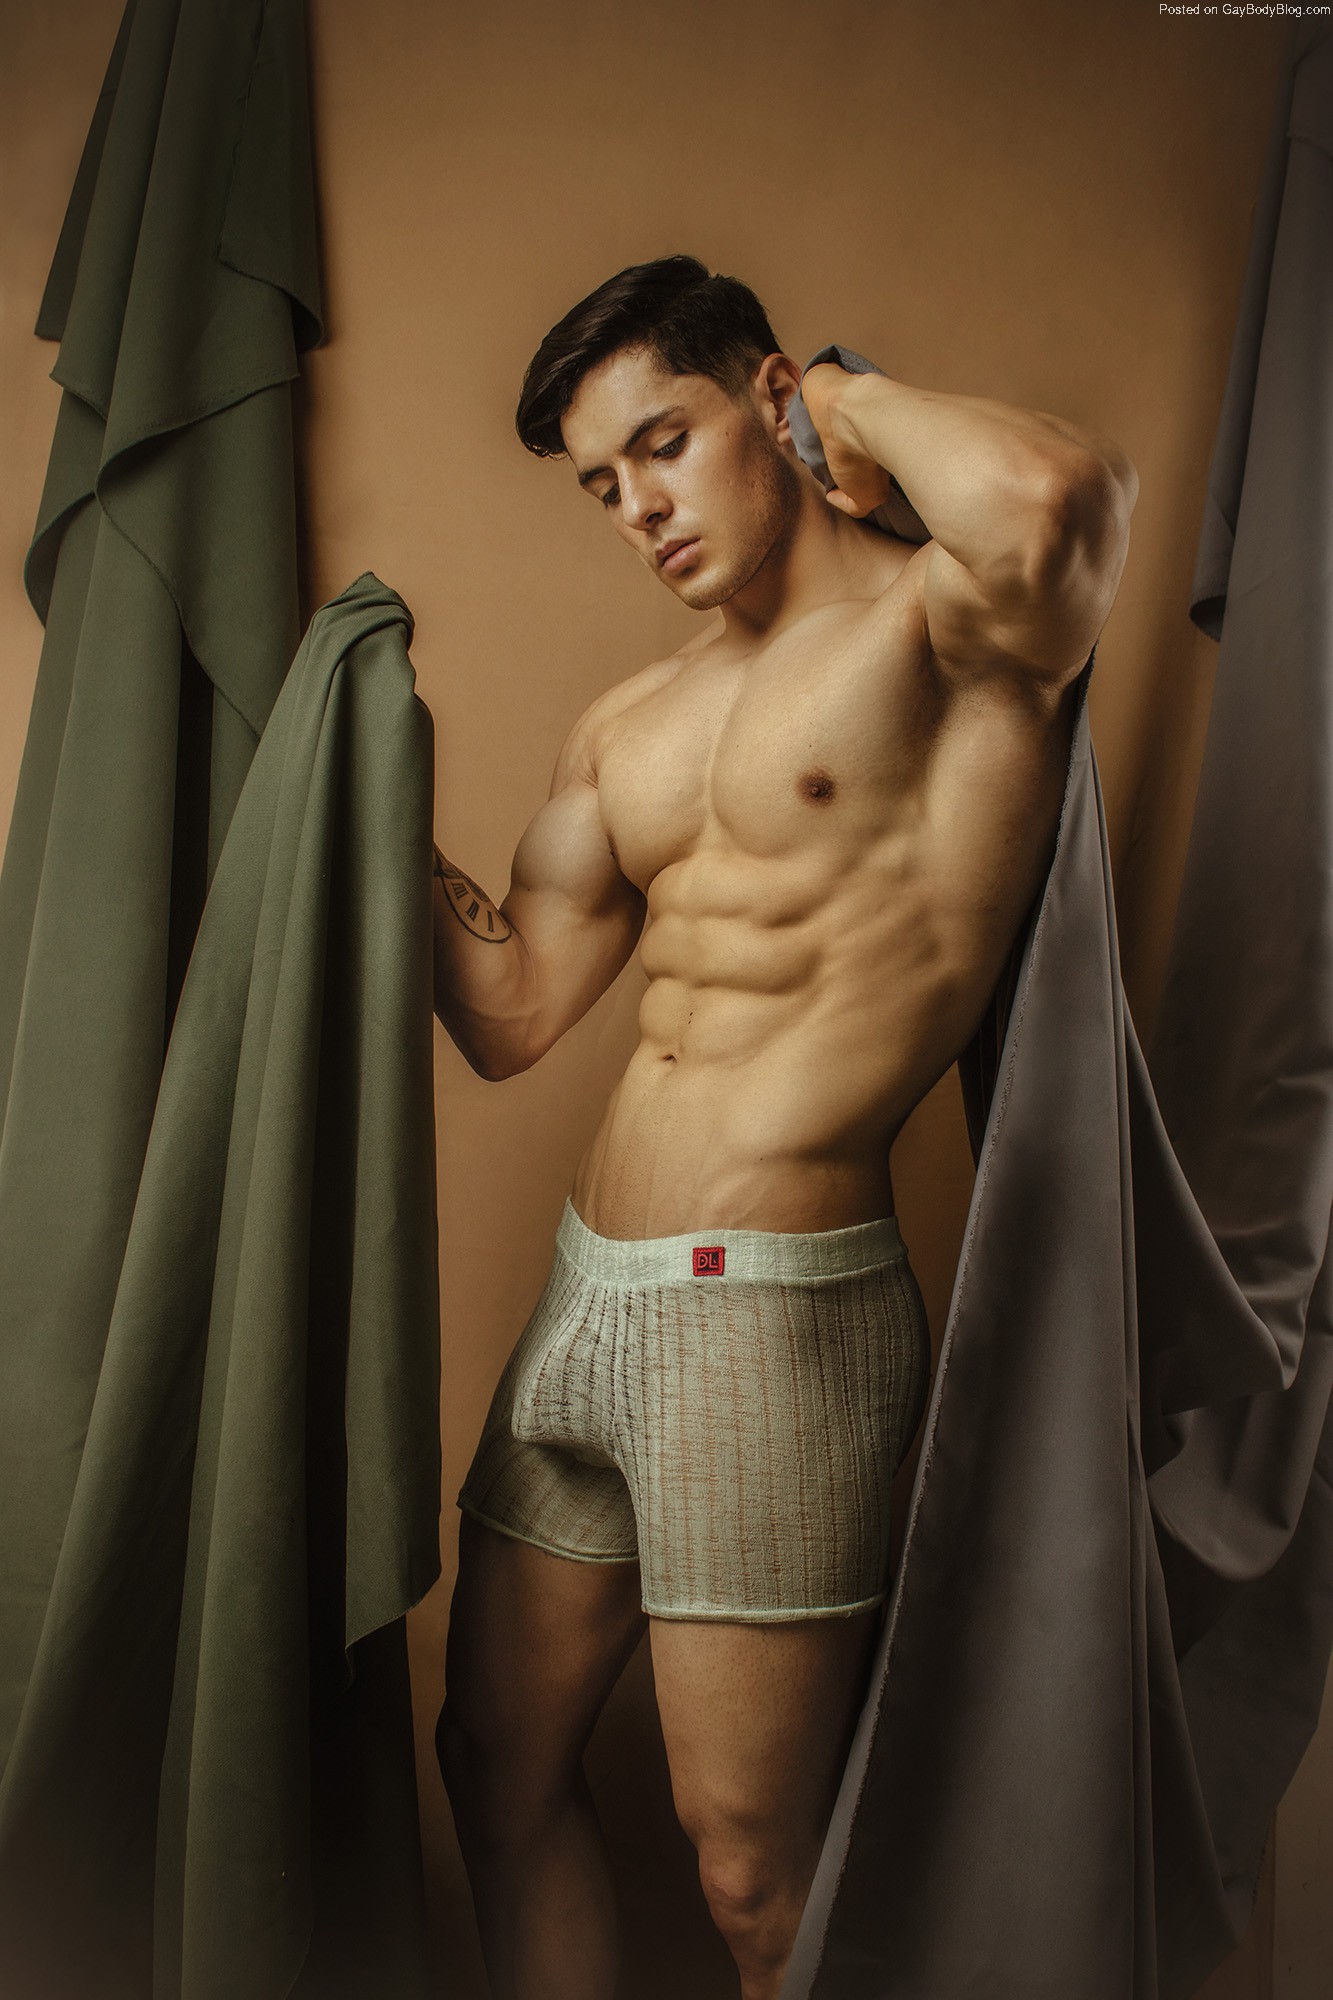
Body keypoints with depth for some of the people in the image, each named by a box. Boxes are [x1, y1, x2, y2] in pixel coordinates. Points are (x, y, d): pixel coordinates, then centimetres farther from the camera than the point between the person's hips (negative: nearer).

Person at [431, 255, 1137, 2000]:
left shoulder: (943, 619, -6)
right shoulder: (625, 728, 15)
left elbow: (1055, 504, -32)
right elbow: (511, 1012, 11)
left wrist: (869, 406, -9)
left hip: (774, 1312, -8)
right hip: (584, 1290, 8)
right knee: (498, 1764, 21)